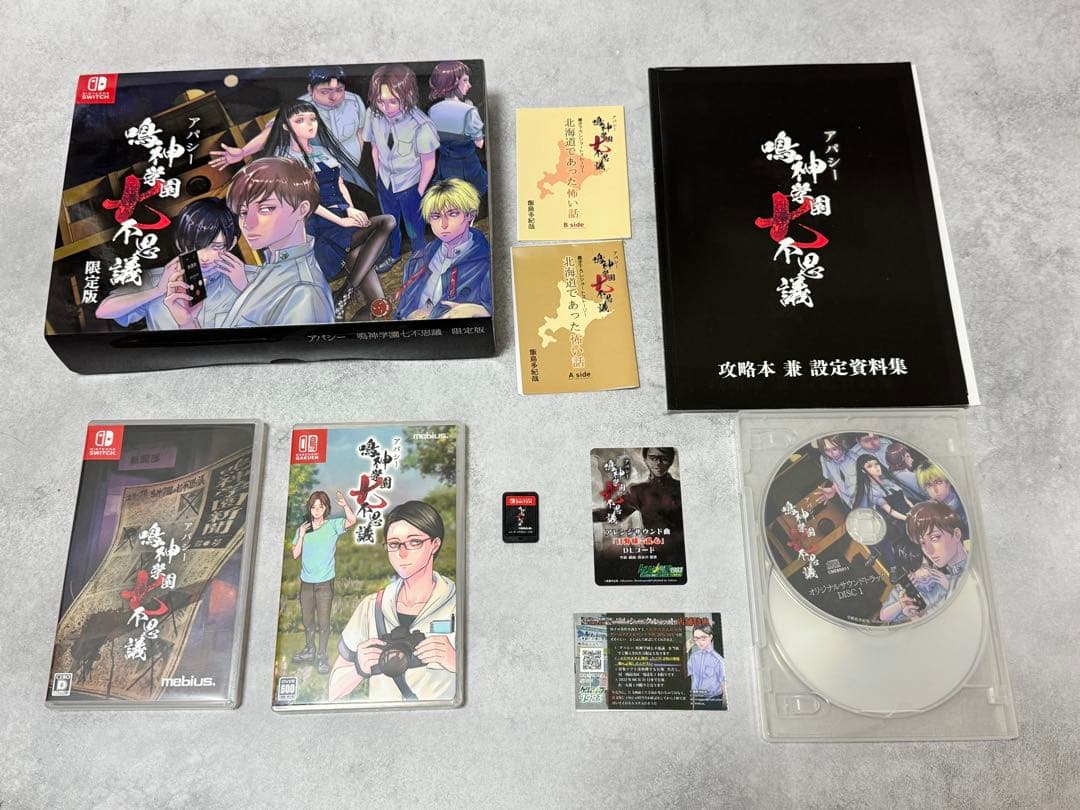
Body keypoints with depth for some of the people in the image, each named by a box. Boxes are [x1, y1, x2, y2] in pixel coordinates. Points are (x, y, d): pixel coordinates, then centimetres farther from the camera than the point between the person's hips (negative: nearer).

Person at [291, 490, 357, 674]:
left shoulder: (332, 525, -5)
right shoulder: (303, 528, 5)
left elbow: (352, 521, -24)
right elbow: (295, 554, 3)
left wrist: (345, 505, -41)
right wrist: (302, 535, -9)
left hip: (325, 582, -4)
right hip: (306, 582, 4)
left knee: (324, 620, 0)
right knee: (307, 619, 16)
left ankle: (321, 655, 11)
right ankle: (309, 650, 33)